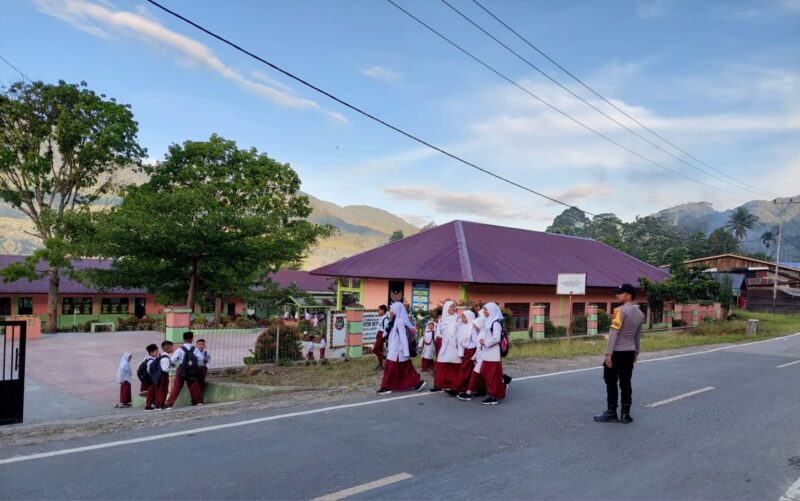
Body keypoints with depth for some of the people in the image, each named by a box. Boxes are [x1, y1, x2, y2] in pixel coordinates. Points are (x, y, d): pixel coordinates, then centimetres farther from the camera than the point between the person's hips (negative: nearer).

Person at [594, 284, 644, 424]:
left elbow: (614, 333, -19)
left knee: (611, 382, 2)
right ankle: (626, 414, 11)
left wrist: (608, 353, -18)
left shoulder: (621, 310, -16)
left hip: (616, 352, -7)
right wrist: (636, 352, 27)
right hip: (630, 353, 7)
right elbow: (637, 336, 18)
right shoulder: (640, 314, 9)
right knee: (626, 383, 10)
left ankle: (611, 413, 5)